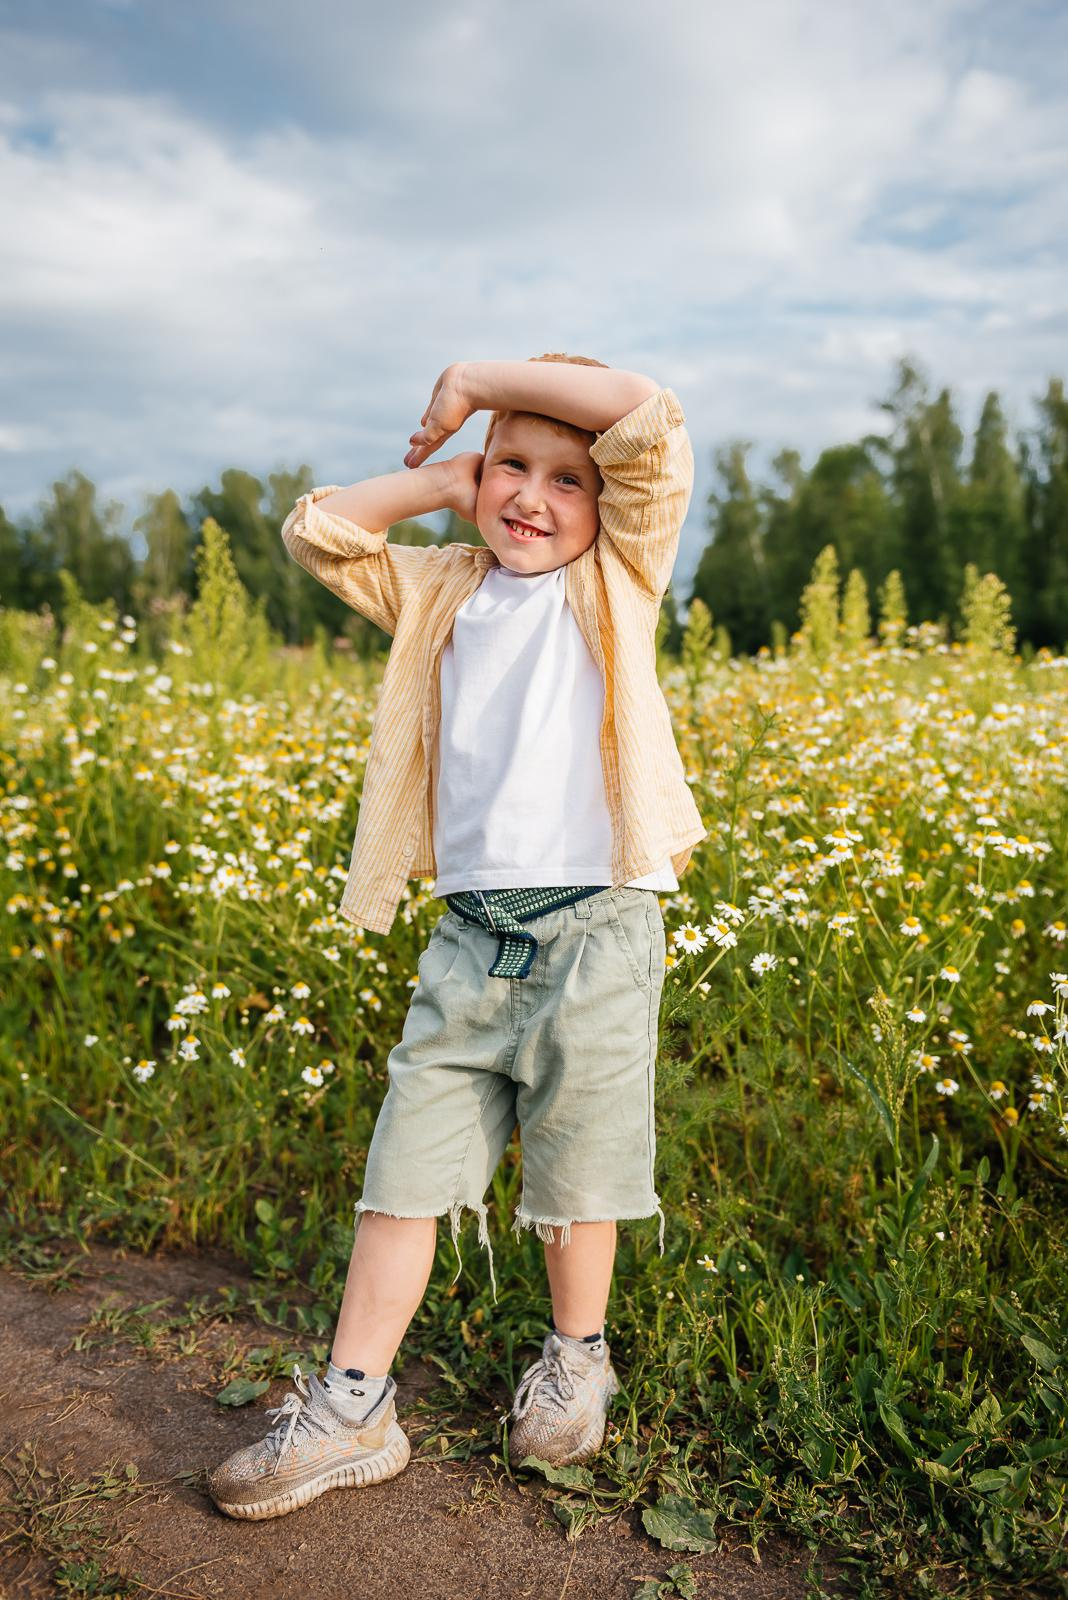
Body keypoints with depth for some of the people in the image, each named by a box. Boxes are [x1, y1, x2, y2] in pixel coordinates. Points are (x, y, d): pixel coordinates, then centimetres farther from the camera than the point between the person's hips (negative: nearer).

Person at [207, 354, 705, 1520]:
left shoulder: (615, 576, 2)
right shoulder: (441, 590, 12)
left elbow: (653, 418, -11)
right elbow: (313, 531, 12)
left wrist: (478, 376, -4)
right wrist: (433, 483, 7)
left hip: (594, 933, -3)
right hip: (469, 935, 4)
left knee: (576, 1169, 12)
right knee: (406, 1166, 6)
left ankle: (574, 1362, 37)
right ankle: (351, 1409, 19)